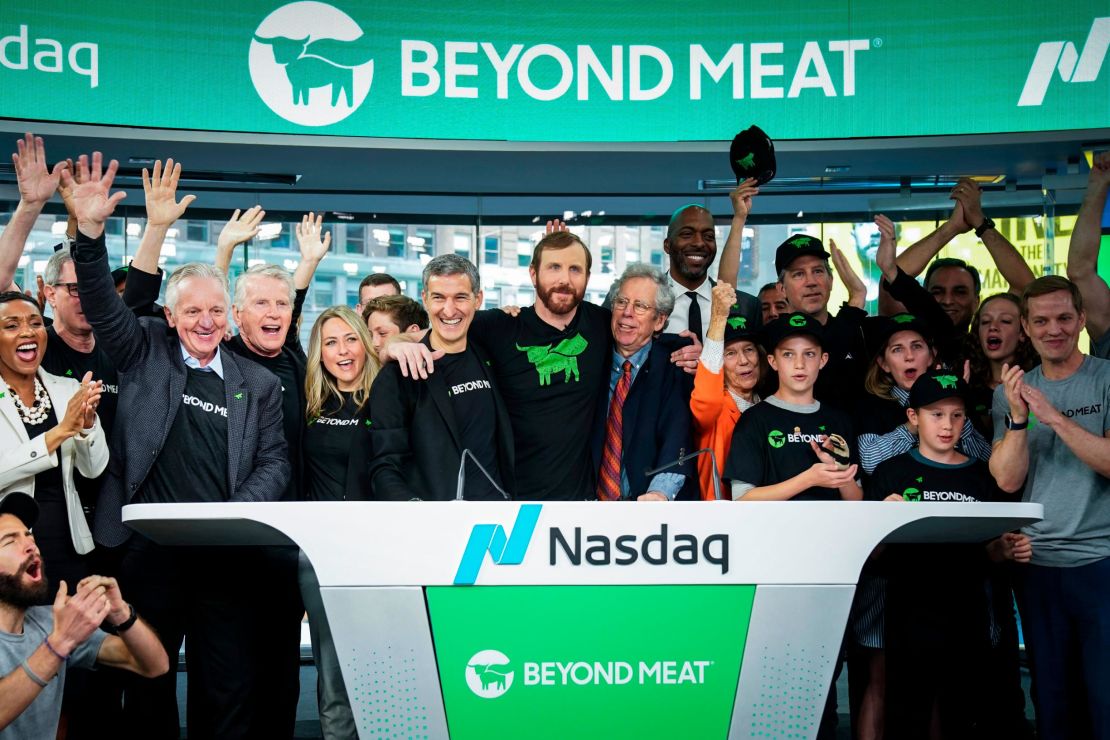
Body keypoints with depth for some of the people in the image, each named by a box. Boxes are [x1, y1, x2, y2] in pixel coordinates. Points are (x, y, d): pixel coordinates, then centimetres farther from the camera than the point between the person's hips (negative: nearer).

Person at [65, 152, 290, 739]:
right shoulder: (146, 354, 9)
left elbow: (273, 461, 7)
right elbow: (103, 305, -3)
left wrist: (242, 511, -11)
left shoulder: (258, 384, 11)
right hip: (148, 551, 0)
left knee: (229, 688, 4)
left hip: (225, 555, 1)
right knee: (148, 684, 7)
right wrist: (89, 231, -18)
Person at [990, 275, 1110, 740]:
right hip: (1037, 563, 3)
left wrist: (1054, 417, -21)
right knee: (1053, 702, 10)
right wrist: (1018, 417, -16)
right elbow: (1008, 480, -2)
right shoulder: (1010, 391, 9)